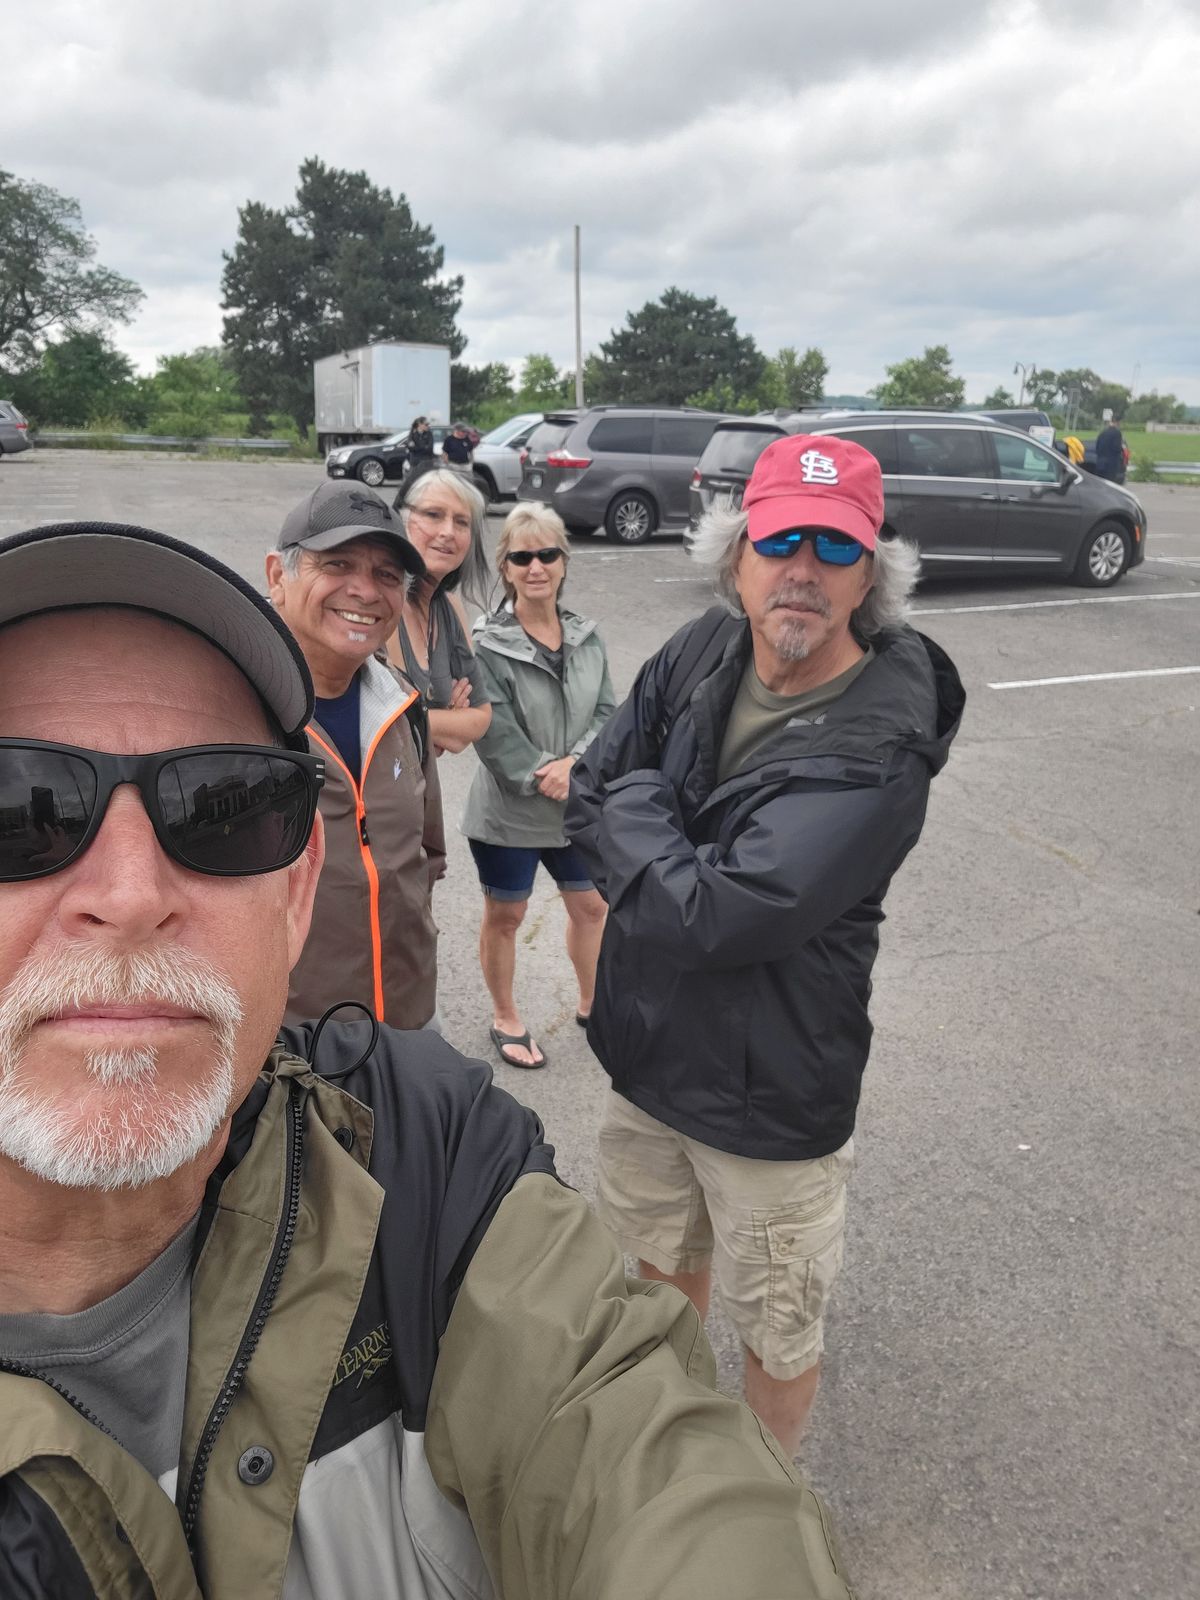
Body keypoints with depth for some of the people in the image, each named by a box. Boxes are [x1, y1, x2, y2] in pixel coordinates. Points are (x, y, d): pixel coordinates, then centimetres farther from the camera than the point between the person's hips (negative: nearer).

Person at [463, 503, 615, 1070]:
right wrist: (546, 778, -20)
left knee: (590, 907, 19)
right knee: (504, 917, 13)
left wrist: (575, 762, -18)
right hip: (508, 811, -5)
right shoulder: (488, 646, -16)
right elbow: (494, 734, -19)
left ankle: (591, 1004, 43)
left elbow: (607, 713, -2)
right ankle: (505, 1019, 34)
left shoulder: (586, 638, 0)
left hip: (577, 806, 5)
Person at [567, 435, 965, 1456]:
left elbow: (708, 914, -32)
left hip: (772, 1096, -6)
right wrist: (677, 868, -16)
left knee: (780, 1332, 18)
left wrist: (631, 815, -16)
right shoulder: (701, 656, -7)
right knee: (666, 1259, 31)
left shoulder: (877, 748, -28)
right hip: (648, 1051, 6)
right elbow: (586, 804, -2)